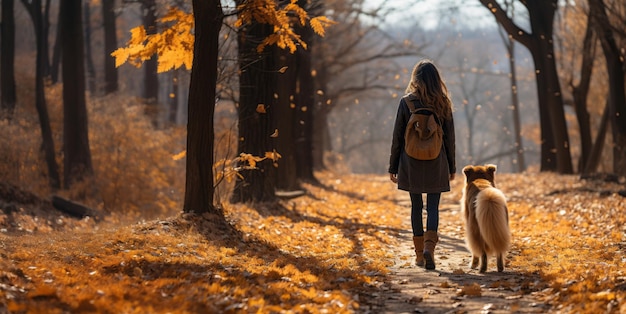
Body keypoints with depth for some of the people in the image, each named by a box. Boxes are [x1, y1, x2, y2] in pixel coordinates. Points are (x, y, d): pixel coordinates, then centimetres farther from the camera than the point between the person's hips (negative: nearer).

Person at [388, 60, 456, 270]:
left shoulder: (406, 103, -4)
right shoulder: (443, 103, -2)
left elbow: (397, 137, -2)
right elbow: (449, 138, 2)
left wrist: (393, 167, 6)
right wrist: (451, 166, 11)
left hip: (411, 164, 0)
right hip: (436, 165, 0)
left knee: (416, 206, 10)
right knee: (433, 207, 4)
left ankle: (419, 253, 14)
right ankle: (429, 246, -17)